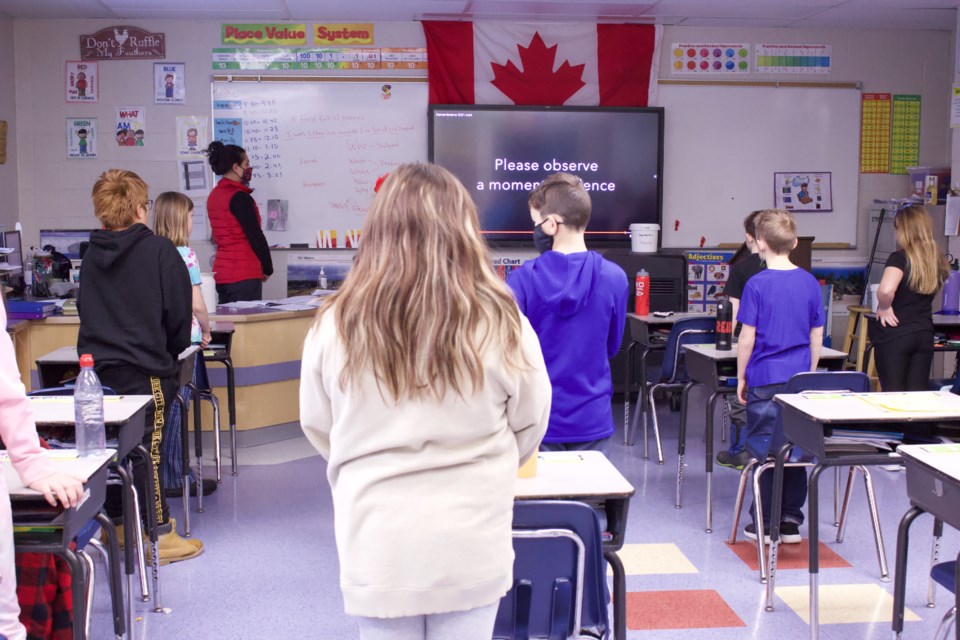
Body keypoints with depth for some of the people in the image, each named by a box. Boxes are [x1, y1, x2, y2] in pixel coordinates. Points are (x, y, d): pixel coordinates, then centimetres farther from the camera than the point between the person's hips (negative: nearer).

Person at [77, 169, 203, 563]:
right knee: (148, 450, 1)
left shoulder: (91, 255, 7)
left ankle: (115, 524, 28)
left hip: (97, 368, 5)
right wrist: (173, 351, 9)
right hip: (144, 369, -5)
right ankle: (159, 536, 10)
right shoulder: (160, 252, -9)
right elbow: (179, 313, -7)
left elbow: (87, 310, 15)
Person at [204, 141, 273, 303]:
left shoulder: (214, 195, 12)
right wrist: (267, 268, -2)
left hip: (221, 272, 9)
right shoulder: (239, 197, -13)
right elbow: (256, 236, -12)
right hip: (244, 275, -9)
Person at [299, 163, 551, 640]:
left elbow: (318, 427, 3)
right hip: (471, 542, 0)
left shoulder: (335, 325, -12)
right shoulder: (501, 323, -14)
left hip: (378, 544, 1)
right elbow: (529, 424, 1)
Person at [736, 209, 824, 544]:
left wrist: (741, 377, 1)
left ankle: (766, 523, 11)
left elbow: (747, 338, -9)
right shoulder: (810, 283, 3)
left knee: (764, 451, 5)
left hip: (765, 380, -4)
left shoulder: (757, 284, -10)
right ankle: (791, 521, 18)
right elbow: (817, 335, 8)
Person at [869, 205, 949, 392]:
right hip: (925, 333, 6)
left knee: (893, 393, 1)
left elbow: (886, 290, -29)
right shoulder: (938, 261, 6)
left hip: (895, 333, -6)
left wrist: (884, 307, -14)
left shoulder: (900, 258, -14)